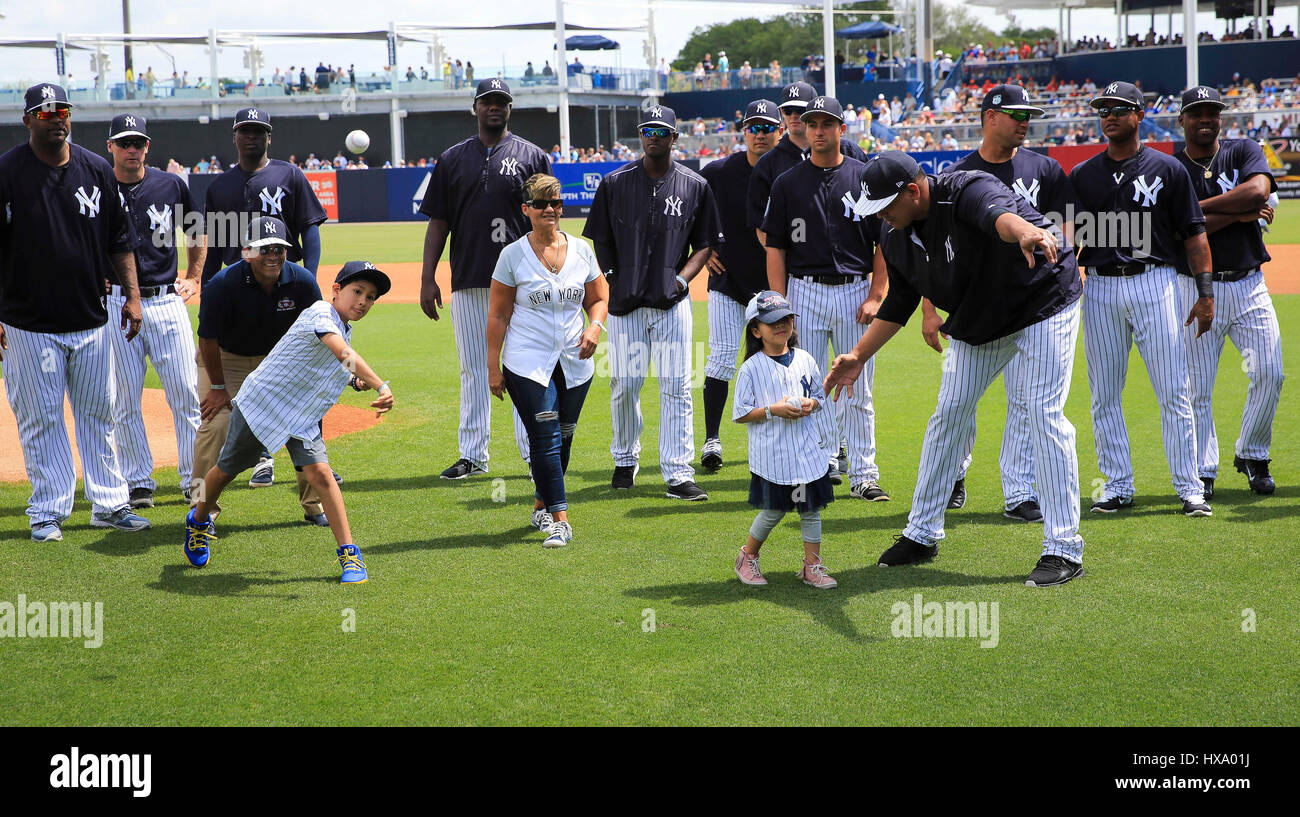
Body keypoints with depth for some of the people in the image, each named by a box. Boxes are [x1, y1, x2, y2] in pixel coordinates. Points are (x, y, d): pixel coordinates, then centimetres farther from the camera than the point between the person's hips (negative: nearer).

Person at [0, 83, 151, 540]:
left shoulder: (97, 170, 5)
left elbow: (119, 240, 12)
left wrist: (131, 293, 4)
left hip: (91, 320, 4)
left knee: (98, 413, 10)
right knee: (39, 419, 3)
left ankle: (109, 505, 18)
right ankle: (48, 512, 13)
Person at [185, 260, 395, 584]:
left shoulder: (344, 329, 2)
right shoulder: (320, 313, -25)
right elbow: (344, 354, -43)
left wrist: (356, 382, 3)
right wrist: (381, 385, -54)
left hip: (302, 417, 6)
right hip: (261, 401, -6)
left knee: (319, 472, -15)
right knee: (227, 469, 14)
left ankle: (348, 553, -14)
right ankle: (199, 521, 42)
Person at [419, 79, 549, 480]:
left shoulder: (532, 157, 6)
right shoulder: (452, 159, 11)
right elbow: (438, 222, 10)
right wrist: (427, 278, 3)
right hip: (469, 281, 2)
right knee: (473, 368, 6)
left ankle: (534, 452, 4)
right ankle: (473, 454, 13)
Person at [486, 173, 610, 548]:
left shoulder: (581, 250, 7)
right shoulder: (513, 255, -2)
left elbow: (599, 298, 15)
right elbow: (498, 314, 0)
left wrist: (595, 327, -7)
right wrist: (493, 366, -4)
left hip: (575, 362, 4)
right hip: (528, 363, -4)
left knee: (563, 437, 10)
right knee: (545, 436, -11)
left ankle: (542, 505, 29)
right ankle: (558, 519, -10)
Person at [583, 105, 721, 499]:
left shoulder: (695, 186, 6)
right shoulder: (615, 182, 5)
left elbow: (705, 243, 10)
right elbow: (600, 241, 9)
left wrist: (682, 278, -4)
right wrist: (613, 283, 1)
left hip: (672, 301, 0)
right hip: (625, 303, 0)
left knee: (676, 387, -3)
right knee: (624, 384, 3)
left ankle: (678, 474, 0)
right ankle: (625, 459, 26)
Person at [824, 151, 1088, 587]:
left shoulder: (966, 190, -31)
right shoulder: (895, 237, -8)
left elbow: (999, 212, -55)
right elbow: (899, 303, 5)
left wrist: (1024, 232, -78)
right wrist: (859, 355, 0)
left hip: (1044, 304, -7)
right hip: (976, 323, 8)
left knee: (1045, 416, -14)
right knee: (949, 414, 10)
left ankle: (1064, 550, -8)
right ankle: (921, 535, 23)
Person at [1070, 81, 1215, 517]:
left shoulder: (1168, 169, 4)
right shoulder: (1082, 175, 10)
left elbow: (1193, 233, 4)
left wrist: (1205, 292, -2)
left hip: (1155, 284, -2)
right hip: (1100, 289, 3)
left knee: (1173, 391, -4)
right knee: (1104, 395, 4)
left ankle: (1189, 488, 2)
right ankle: (1118, 487, 14)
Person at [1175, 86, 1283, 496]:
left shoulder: (1244, 152, 6)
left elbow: (1259, 190, -15)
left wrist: (1198, 206, -13)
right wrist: (1240, 213, -12)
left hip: (1249, 285, 2)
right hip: (1196, 289, -2)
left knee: (1270, 373, -4)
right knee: (1197, 388, -1)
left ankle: (1251, 456, 17)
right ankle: (1202, 472, 11)